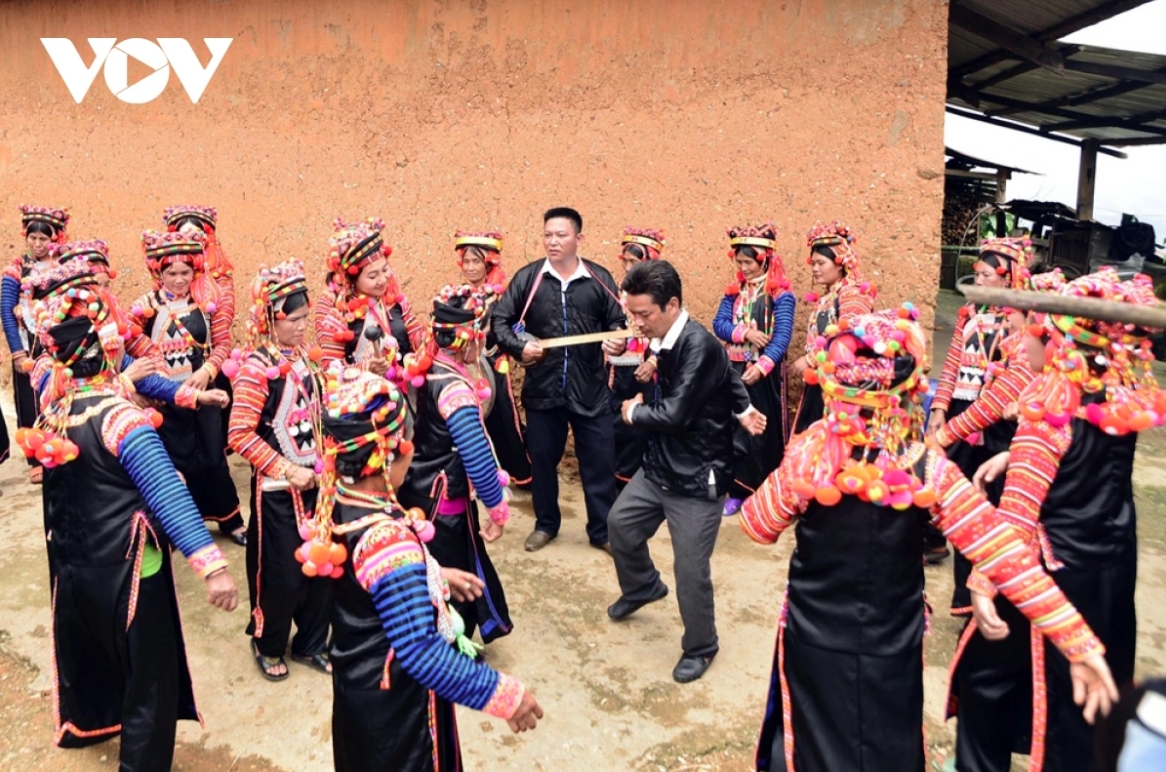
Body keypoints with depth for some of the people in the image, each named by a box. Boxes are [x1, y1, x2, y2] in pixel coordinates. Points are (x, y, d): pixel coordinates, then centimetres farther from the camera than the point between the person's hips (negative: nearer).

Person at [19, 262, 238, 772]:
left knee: (85, 649, 31)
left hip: (72, 562, 8)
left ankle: (83, 722, 55)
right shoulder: (121, 417, -25)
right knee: (150, 674, 7)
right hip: (124, 569, -8)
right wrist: (212, 565, -36)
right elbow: (168, 496, -32)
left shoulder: (52, 402, -2)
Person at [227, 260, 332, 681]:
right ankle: (267, 645, 33)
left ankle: (311, 643, 31)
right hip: (277, 489, -6)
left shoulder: (304, 356, 4)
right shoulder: (255, 369, -15)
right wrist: (287, 470, -18)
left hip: (314, 480, 6)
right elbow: (240, 436, -19)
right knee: (283, 574, 7)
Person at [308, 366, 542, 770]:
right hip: (395, 699, -8)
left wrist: (435, 575, 16)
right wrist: (504, 694, -27)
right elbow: (421, 653, -34)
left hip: (360, 682, 8)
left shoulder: (336, 502, -8)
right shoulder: (388, 538, -35)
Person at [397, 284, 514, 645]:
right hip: (444, 505, -9)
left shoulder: (427, 370, 0)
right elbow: (477, 458, -26)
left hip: (420, 493, 9)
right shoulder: (455, 388, -25)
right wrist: (497, 506, -15)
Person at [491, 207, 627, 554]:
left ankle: (603, 530, 24)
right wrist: (519, 347, -16)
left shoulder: (599, 278, 0)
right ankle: (546, 524, 33)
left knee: (599, 460, 7)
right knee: (542, 458, 13)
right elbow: (499, 320, 1)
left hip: (590, 388, 0)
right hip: (542, 388, 1)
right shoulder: (527, 277, -1)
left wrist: (617, 342, -17)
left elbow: (617, 322, 5)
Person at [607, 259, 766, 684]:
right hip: (659, 466, 9)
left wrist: (633, 412, -10)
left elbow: (674, 414, -29)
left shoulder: (699, 345, -26)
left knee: (690, 570, 0)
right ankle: (643, 586, 47)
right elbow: (726, 372, 16)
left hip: (697, 479, -9)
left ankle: (700, 647, 24)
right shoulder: (667, 341, 1)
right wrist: (742, 408, 9)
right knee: (621, 523, 20)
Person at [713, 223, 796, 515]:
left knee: (763, 433, 3)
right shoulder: (734, 291, 9)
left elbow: (783, 336, -15)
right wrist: (745, 332, -17)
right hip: (733, 370, 5)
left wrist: (761, 366, -26)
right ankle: (738, 492, 16)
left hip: (764, 374, -4)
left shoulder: (780, 295, -7)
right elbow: (718, 324, 1)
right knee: (733, 431, 6)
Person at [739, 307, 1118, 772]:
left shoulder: (808, 454, -22)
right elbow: (1005, 554, -21)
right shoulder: (929, 469, -21)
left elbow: (758, 526, -7)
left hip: (814, 642, 0)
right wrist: (1079, 643, -16)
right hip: (891, 647, 1)